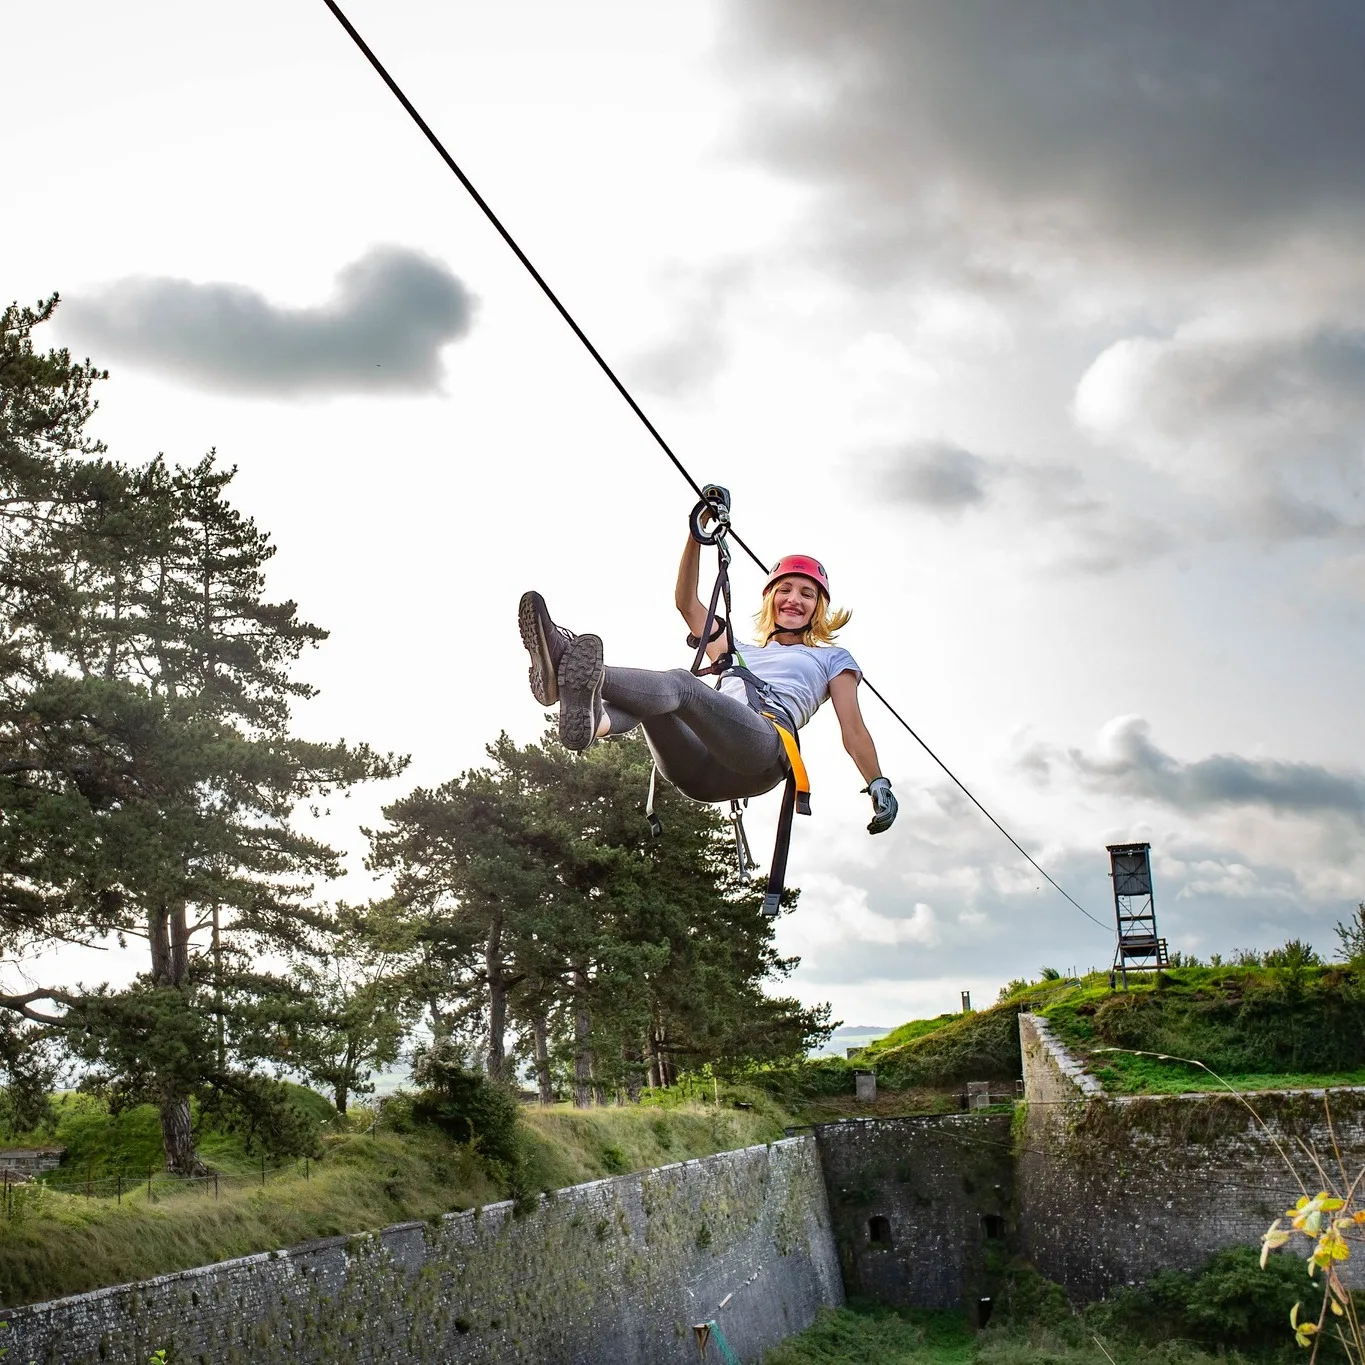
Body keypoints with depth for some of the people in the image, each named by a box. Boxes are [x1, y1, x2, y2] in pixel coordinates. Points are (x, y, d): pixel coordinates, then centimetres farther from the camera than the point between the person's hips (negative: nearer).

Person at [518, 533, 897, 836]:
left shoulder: (830, 657, 31)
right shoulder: (738, 651, 42)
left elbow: (853, 729, 17)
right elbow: (686, 603, 35)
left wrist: (879, 785, 0)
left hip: (764, 747, -5)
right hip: (699, 765, 5)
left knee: (682, 684, -32)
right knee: (649, 697, -27)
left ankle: (590, 677, -63)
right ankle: (591, 719, -64)